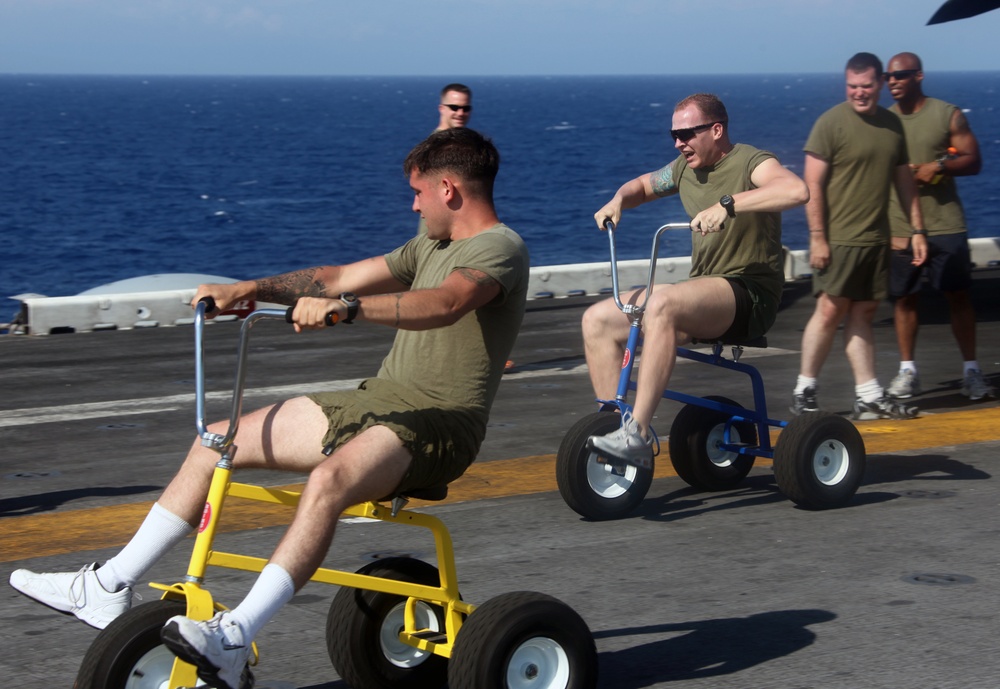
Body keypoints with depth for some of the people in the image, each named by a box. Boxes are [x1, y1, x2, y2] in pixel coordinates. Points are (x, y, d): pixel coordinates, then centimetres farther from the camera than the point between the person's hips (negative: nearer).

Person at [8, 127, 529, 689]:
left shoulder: (500, 248, -11)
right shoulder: (431, 247, 19)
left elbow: (444, 305, -32)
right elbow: (339, 277, 20)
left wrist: (343, 308, -43)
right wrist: (249, 290, 7)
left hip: (439, 420, -9)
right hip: (377, 399, 10)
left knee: (329, 478, -40)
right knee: (216, 442, 5)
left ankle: (233, 641, -45)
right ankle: (111, 588, 7)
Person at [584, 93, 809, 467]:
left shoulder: (750, 162, -10)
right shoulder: (685, 168, 12)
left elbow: (797, 190, -31)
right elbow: (643, 185, 32)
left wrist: (727, 204, -38)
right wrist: (617, 200, 8)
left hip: (750, 292, -8)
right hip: (702, 289, 9)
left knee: (662, 303, -36)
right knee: (597, 320, -3)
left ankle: (638, 434, -39)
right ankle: (615, 428, -4)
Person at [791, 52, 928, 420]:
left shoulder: (892, 124, 13)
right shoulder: (831, 123, -6)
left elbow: (904, 181, 20)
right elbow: (812, 184, -9)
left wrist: (917, 230, 15)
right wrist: (817, 237, -14)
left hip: (876, 238, 5)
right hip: (838, 238, -5)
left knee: (863, 313, 7)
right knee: (830, 310, -7)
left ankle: (868, 396, 8)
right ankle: (804, 390, 2)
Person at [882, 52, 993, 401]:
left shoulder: (948, 114, 2)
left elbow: (973, 160, 1)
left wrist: (939, 165, -18)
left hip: (945, 225, -2)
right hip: (899, 228, 2)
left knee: (958, 295, 0)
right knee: (904, 297, 4)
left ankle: (971, 369, 7)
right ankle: (907, 369, 14)